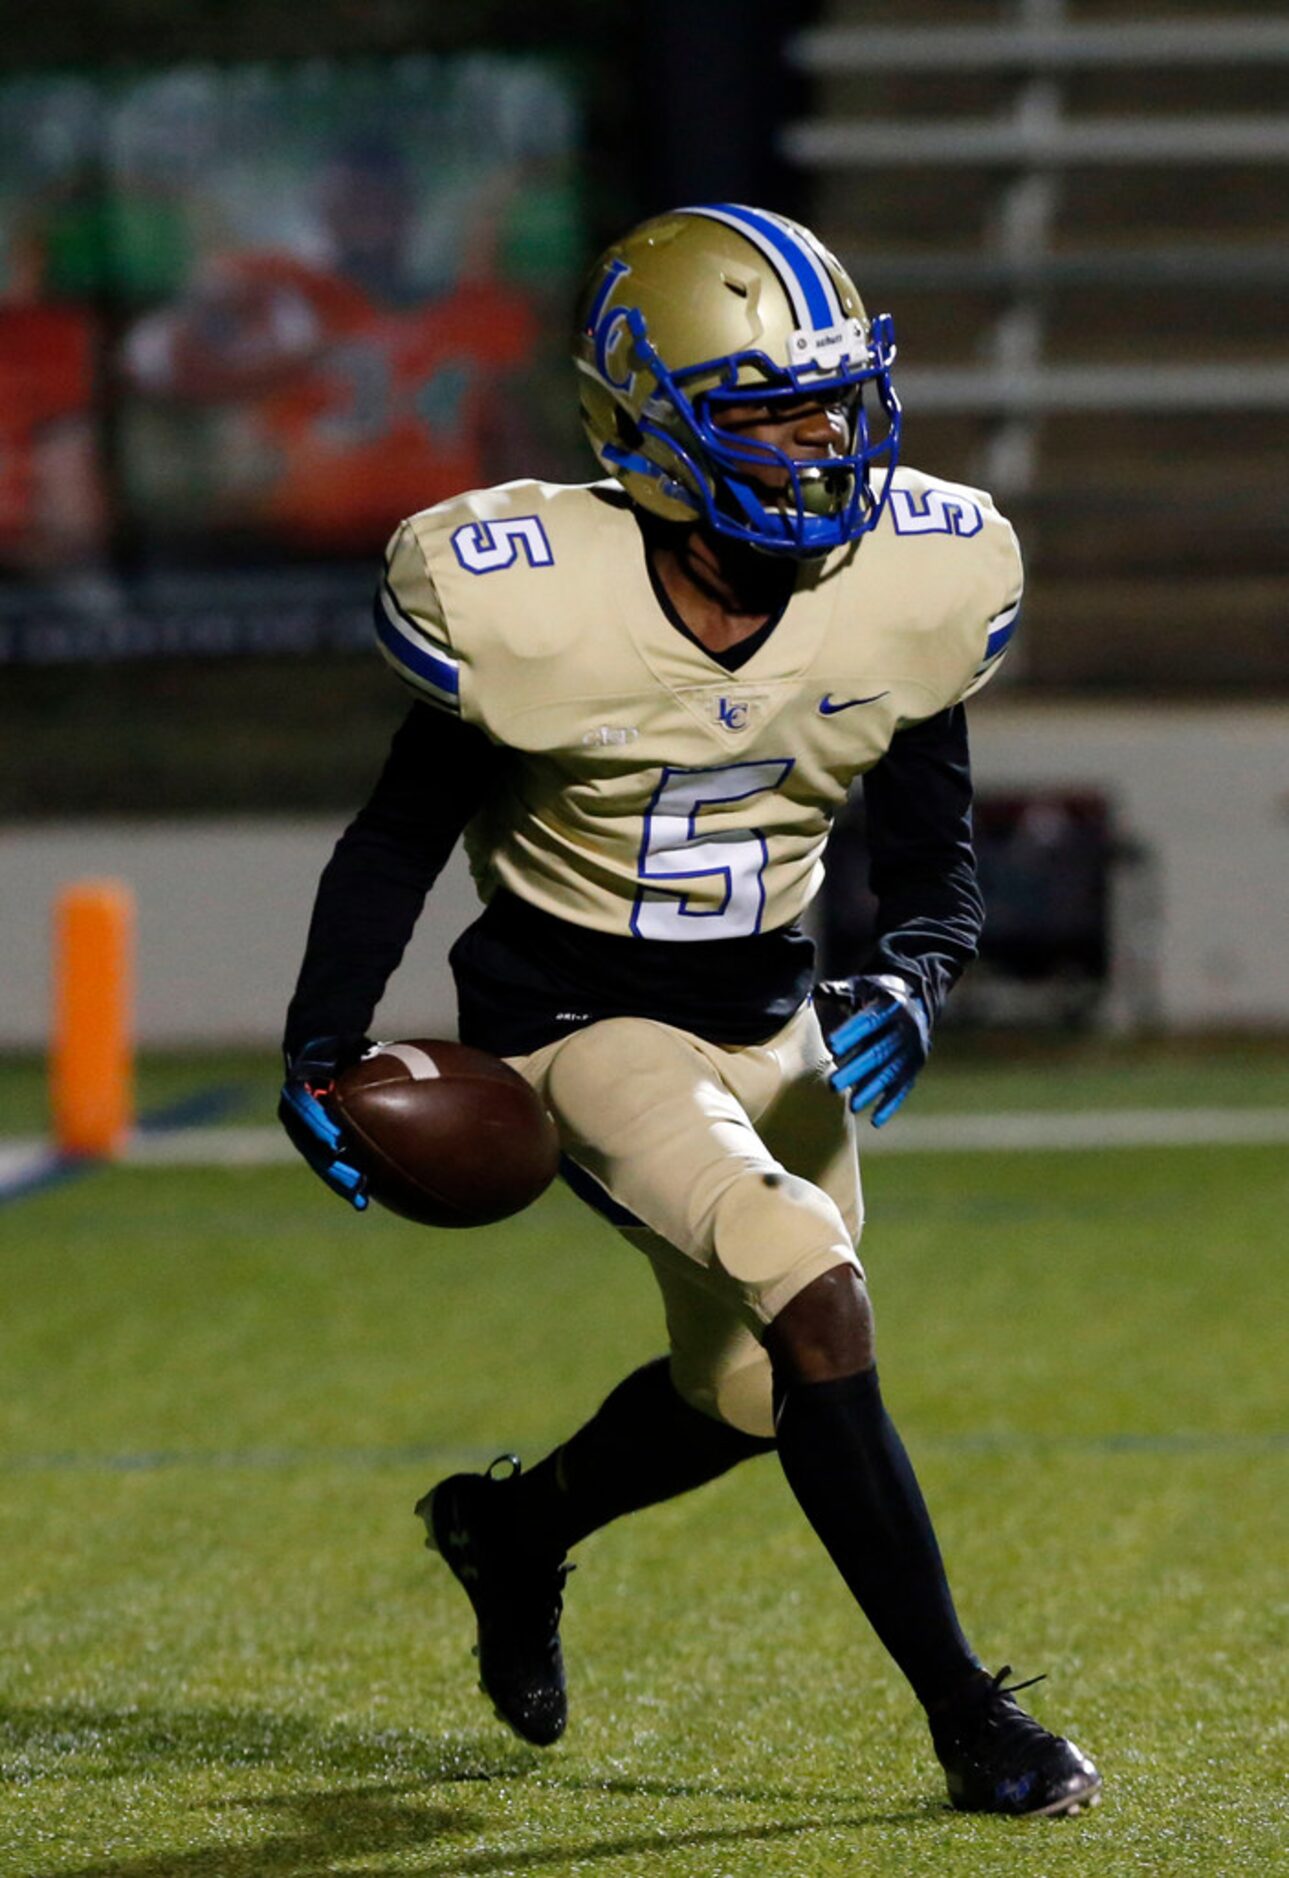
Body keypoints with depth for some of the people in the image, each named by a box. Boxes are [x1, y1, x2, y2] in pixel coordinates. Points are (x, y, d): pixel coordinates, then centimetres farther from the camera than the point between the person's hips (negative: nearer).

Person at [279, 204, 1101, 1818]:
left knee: (747, 1398, 18)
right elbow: (406, 832, -7)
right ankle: (968, 1719, -13)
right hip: (580, 1021, -6)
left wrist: (906, 991, -21)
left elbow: (932, 859, -1)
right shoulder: (531, 602, -24)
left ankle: (516, 1529, 50)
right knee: (819, 1307, -24)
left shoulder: (912, 583, -13)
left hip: (772, 1022, 6)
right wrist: (318, 1055, -10)